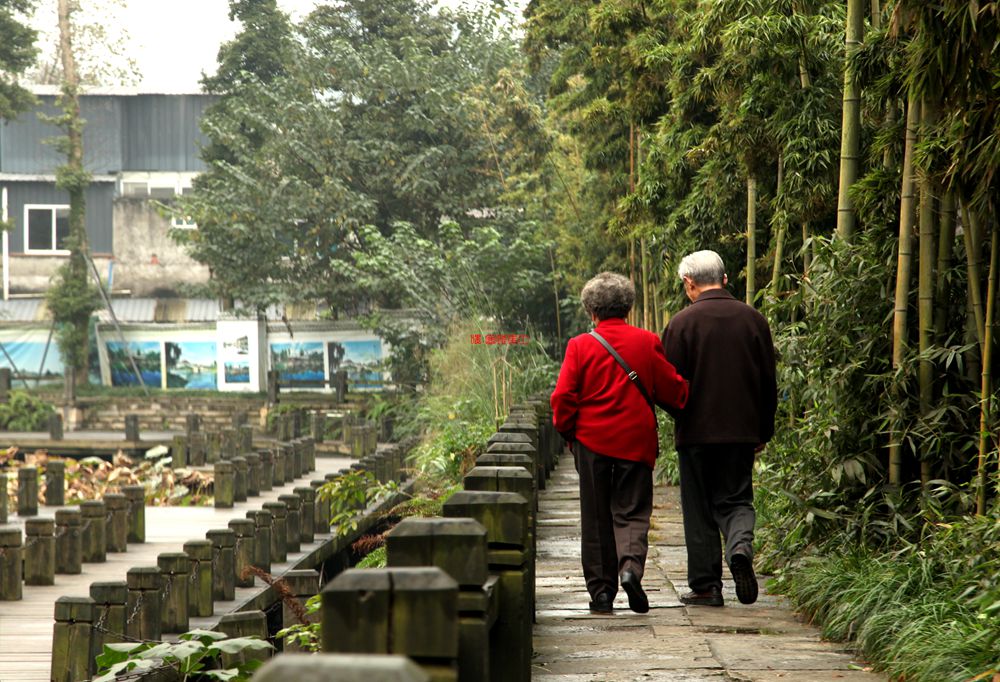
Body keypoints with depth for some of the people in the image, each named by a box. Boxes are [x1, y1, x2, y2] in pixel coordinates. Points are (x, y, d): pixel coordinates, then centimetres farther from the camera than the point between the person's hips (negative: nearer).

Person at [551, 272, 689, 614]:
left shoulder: (580, 346, -4)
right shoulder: (647, 342, -3)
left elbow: (563, 398, -5)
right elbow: (672, 391, 1)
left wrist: (568, 433, 10)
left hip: (592, 441, 0)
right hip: (636, 442, 0)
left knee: (596, 518, 8)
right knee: (632, 511, 5)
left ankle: (602, 590, 9)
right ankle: (631, 566, -21)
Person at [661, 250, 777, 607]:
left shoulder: (682, 323, -9)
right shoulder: (753, 319, 3)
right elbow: (768, 382, 7)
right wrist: (763, 431, 16)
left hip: (696, 430, -3)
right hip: (742, 430, 3)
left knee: (699, 510, 6)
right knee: (736, 498, 11)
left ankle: (706, 585, 7)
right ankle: (741, 544, -19)